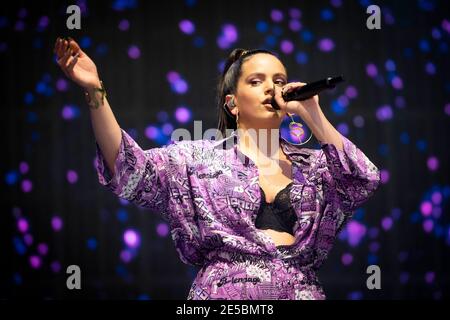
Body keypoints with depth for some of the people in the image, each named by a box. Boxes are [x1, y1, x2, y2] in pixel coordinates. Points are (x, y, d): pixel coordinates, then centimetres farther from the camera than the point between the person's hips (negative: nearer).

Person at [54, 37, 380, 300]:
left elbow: (364, 181, -1)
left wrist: (313, 115, -2)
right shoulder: (199, 158, 7)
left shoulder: (312, 164, 14)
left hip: (302, 290, 2)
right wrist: (95, 92, -16)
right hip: (225, 292, -2)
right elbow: (131, 171, -5)